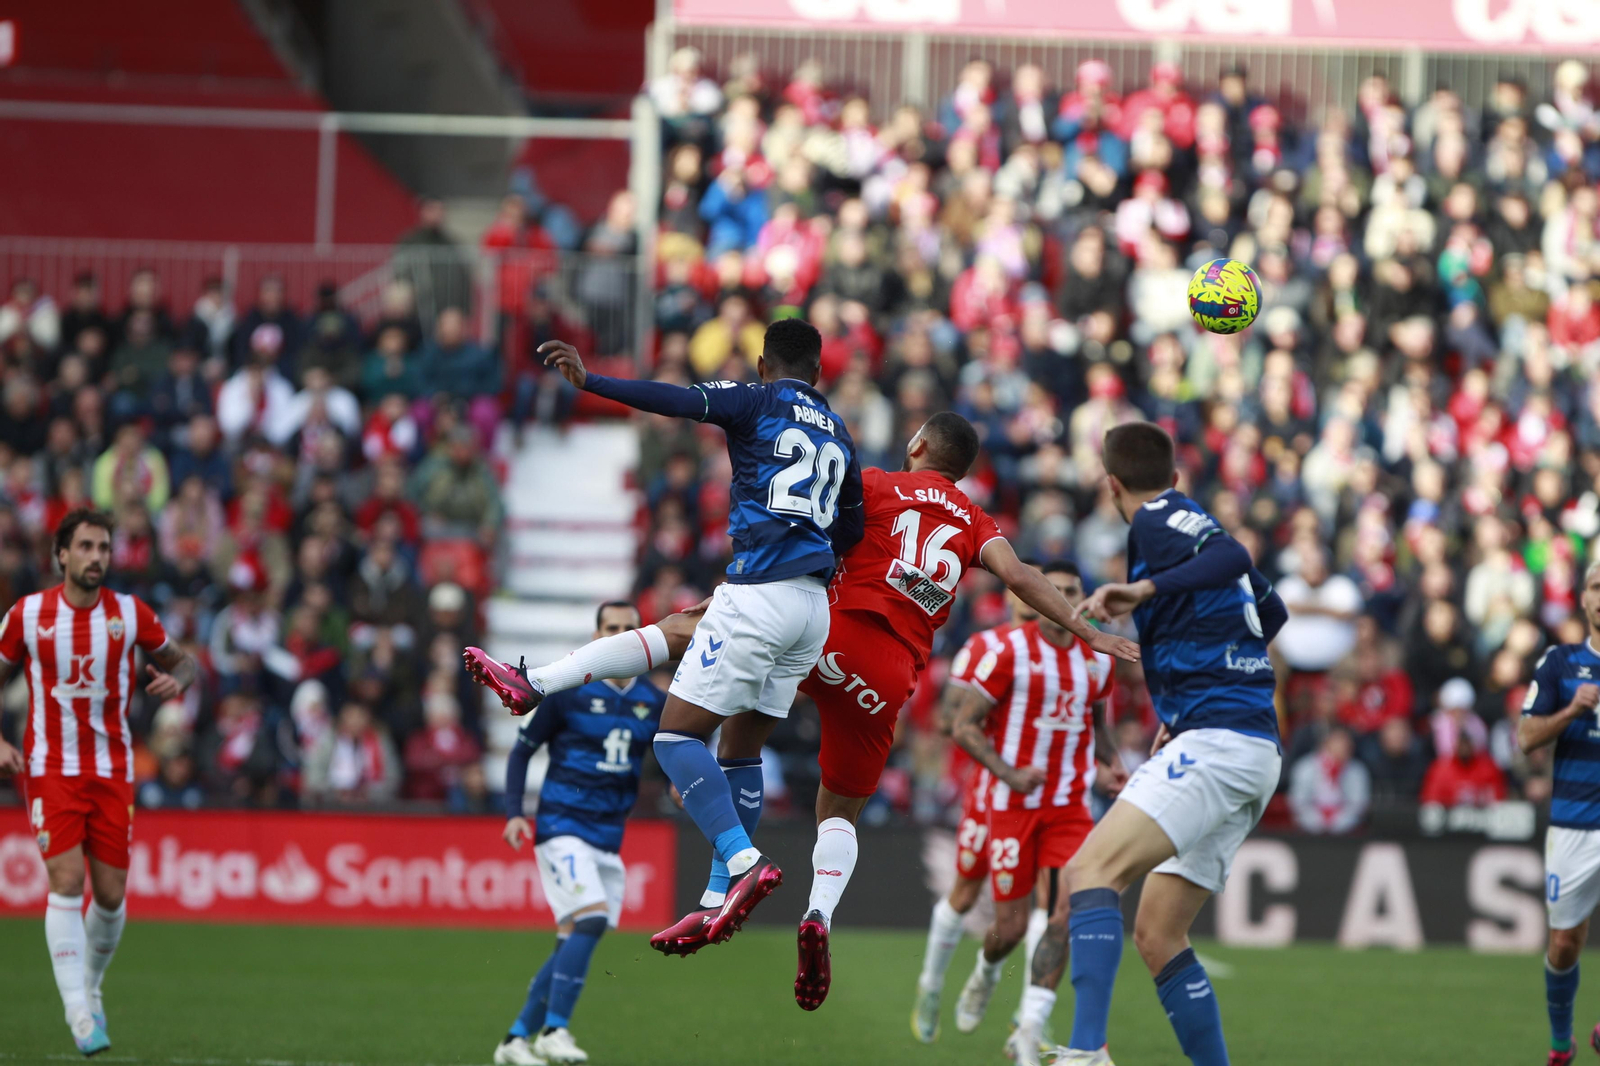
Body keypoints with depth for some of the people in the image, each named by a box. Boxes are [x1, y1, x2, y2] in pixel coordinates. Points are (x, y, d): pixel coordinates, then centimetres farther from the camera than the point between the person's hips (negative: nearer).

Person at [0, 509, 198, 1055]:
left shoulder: (130, 612, -1)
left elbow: (181, 660, 12)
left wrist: (176, 679, -12)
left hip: (112, 773, 2)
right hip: (50, 769, -2)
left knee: (111, 893, 2)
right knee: (66, 881, -16)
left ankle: (90, 987, 28)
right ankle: (79, 1013, -15)